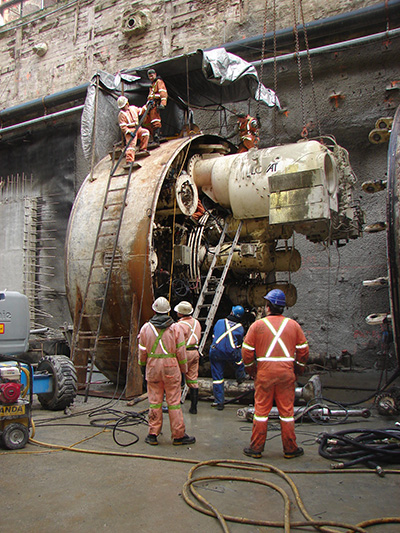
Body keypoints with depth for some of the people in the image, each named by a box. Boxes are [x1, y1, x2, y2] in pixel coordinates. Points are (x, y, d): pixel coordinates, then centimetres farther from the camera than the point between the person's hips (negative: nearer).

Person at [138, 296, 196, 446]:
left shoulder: (146, 328, 1)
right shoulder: (175, 328, -3)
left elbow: (142, 351, 6)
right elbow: (181, 351, -1)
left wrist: (143, 364, 24)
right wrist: (183, 368, 11)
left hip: (152, 367, 2)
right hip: (171, 367, -2)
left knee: (154, 401, 8)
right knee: (174, 401, 3)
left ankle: (153, 435, 15)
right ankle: (178, 435, 10)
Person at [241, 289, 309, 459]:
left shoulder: (257, 325, -2)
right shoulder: (293, 325, 3)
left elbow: (246, 351, -2)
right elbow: (303, 350, 5)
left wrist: (252, 371, 11)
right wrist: (297, 371, 17)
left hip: (264, 373, -1)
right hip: (286, 372, 1)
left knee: (261, 410, 7)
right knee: (287, 411, 10)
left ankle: (256, 448, 15)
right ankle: (290, 449, 19)